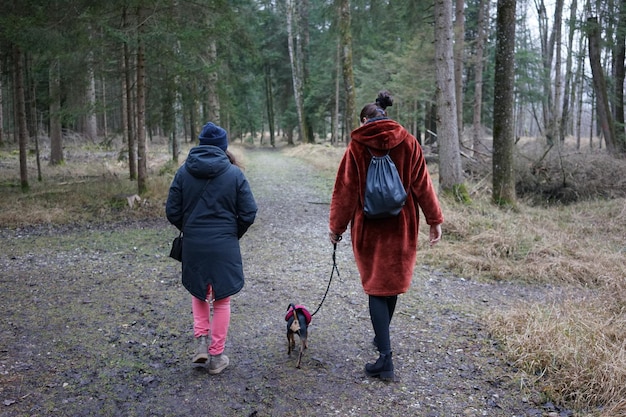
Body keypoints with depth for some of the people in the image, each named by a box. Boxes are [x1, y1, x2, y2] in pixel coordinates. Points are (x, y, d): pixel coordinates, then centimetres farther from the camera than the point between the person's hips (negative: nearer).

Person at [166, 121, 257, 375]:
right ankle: (216, 356, 18)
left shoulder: (184, 171, -1)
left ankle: (201, 341, 15)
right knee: (221, 300, 12)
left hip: (192, 245, 2)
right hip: (224, 246, -2)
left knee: (199, 292, 25)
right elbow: (249, 213, -7)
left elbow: (172, 212, -1)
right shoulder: (234, 173, -6)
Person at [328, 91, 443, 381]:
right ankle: (381, 338, 37)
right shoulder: (408, 142, 0)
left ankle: (386, 359, -4)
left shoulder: (357, 146, -5)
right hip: (401, 227, 2)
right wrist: (434, 220, 3)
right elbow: (422, 184, -2)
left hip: (369, 228, -2)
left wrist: (336, 225, 3)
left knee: (376, 286, 4)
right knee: (393, 281, 19)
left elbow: (346, 191, -5)